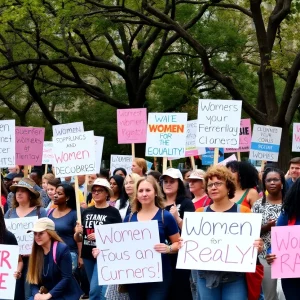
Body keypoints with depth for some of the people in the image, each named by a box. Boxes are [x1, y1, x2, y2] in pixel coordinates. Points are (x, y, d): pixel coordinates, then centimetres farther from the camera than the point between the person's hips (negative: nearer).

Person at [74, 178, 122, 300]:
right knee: (94, 289, 13)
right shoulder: (86, 212, 9)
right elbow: (78, 239, 14)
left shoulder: (113, 212, -4)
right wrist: (77, 233, -9)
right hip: (88, 255, 6)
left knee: (95, 289, -14)